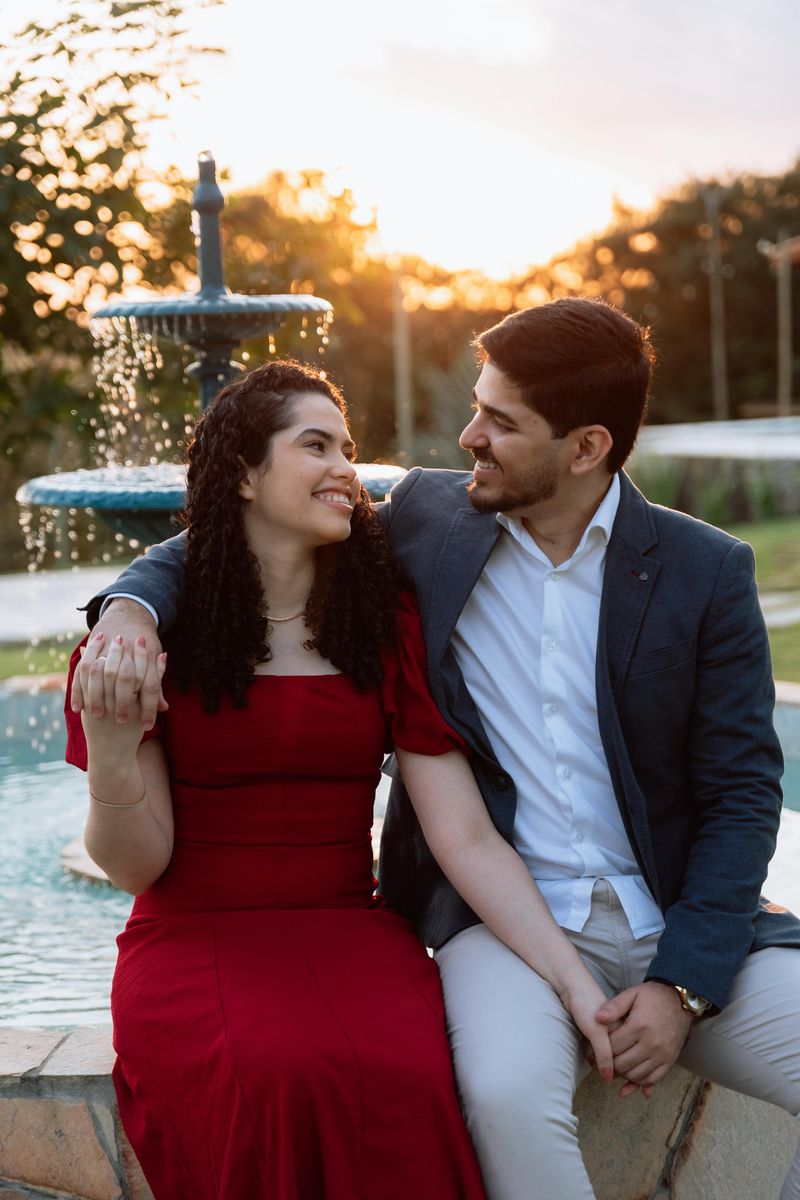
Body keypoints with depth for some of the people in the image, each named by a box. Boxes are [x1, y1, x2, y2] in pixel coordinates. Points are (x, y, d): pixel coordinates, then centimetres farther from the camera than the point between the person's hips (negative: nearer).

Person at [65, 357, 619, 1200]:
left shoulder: (388, 632, 7)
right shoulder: (150, 632, 0)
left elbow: (467, 841, 0)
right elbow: (135, 867, -3)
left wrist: (575, 982, -11)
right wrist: (110, 745, -22)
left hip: (351, 935, 2)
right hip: (196, 941, -2)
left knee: (410, 1078, -31)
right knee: (274, 1074, -34)